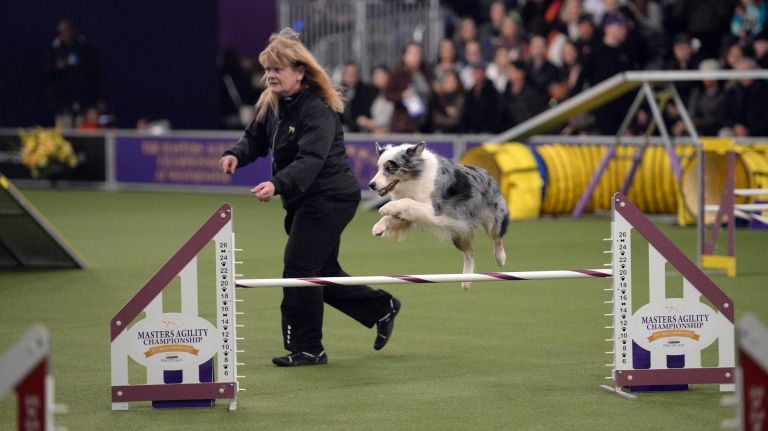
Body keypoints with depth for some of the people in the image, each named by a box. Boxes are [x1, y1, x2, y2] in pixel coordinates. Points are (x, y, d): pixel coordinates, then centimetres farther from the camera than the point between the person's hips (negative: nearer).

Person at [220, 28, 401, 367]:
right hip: (303, 200, 9)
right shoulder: (271, 103, 5)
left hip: (330, 196, -9)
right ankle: (382, 308, 32)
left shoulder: (318, 109, -22)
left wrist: (277, 185, -47)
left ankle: (306, 348, -3)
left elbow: (310, 160, -32)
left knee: (299, 266, -12)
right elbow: (255, 139, 11)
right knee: (323, 271, 15)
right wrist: (236, 155, -13)